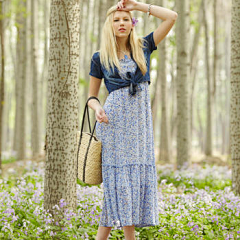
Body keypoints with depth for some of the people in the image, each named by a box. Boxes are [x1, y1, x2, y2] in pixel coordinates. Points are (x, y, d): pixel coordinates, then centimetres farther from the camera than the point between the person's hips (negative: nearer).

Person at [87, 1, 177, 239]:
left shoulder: (143, 47, 8)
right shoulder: (100, 58, 4)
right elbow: (91, 96, 9)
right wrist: (97, 108, -13)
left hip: (140, 122, 3)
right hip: (113, 121, -3)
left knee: (139, 177, 1)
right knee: (119, 179, -6)